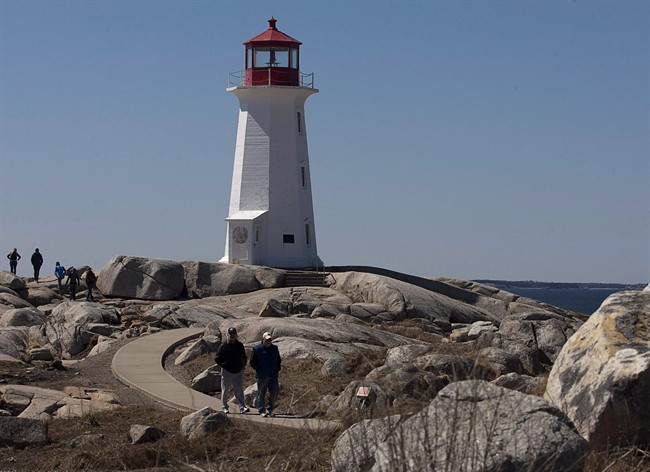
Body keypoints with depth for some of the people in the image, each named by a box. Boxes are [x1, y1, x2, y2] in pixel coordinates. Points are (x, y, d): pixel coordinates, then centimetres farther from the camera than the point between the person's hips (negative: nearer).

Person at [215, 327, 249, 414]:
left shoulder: (240, 346, 7)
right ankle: (224, 407, 19)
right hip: (227, 372, -2)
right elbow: (217, 359, 1)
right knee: (225, 390, 8)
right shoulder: (223, 347, -4)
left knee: (239, 390, -5)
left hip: (238, 371, 2)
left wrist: (244, 365, 6)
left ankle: (242, 407, -14)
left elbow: (244, 357, 21)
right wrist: (223, 366, -8)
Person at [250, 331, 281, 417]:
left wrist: (277, 370, 9)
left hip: (273, 376, 3)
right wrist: (259, 370, -4)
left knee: (274, 394, 3)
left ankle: (270, 410, 16)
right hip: (261, 376, -3)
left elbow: (278, 361, 20)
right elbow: (252, 362, 1)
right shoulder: (257, 348, -3)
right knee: (261, 393, 2)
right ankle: (262, 410, 12)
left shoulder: (275, 348, 10)